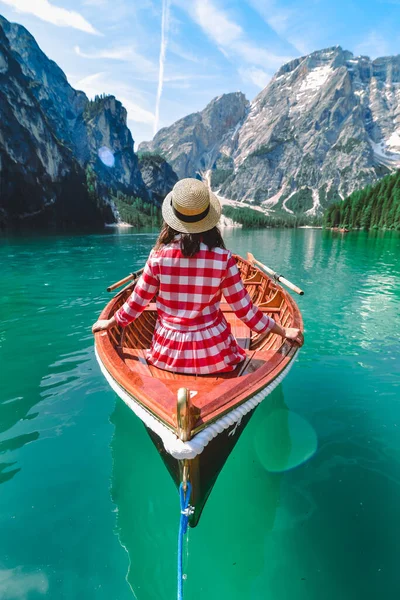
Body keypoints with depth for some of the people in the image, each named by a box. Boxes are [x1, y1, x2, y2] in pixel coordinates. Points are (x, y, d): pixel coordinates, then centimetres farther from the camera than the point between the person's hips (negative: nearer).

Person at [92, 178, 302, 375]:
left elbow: (136, 303, -1)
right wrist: (284, 331, 7)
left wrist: (109, 323, 19)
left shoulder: (158, 256, -11)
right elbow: (245, 310, -7)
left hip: (170, 351, 3)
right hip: (212, 350, -2)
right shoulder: (223, 258, -14)